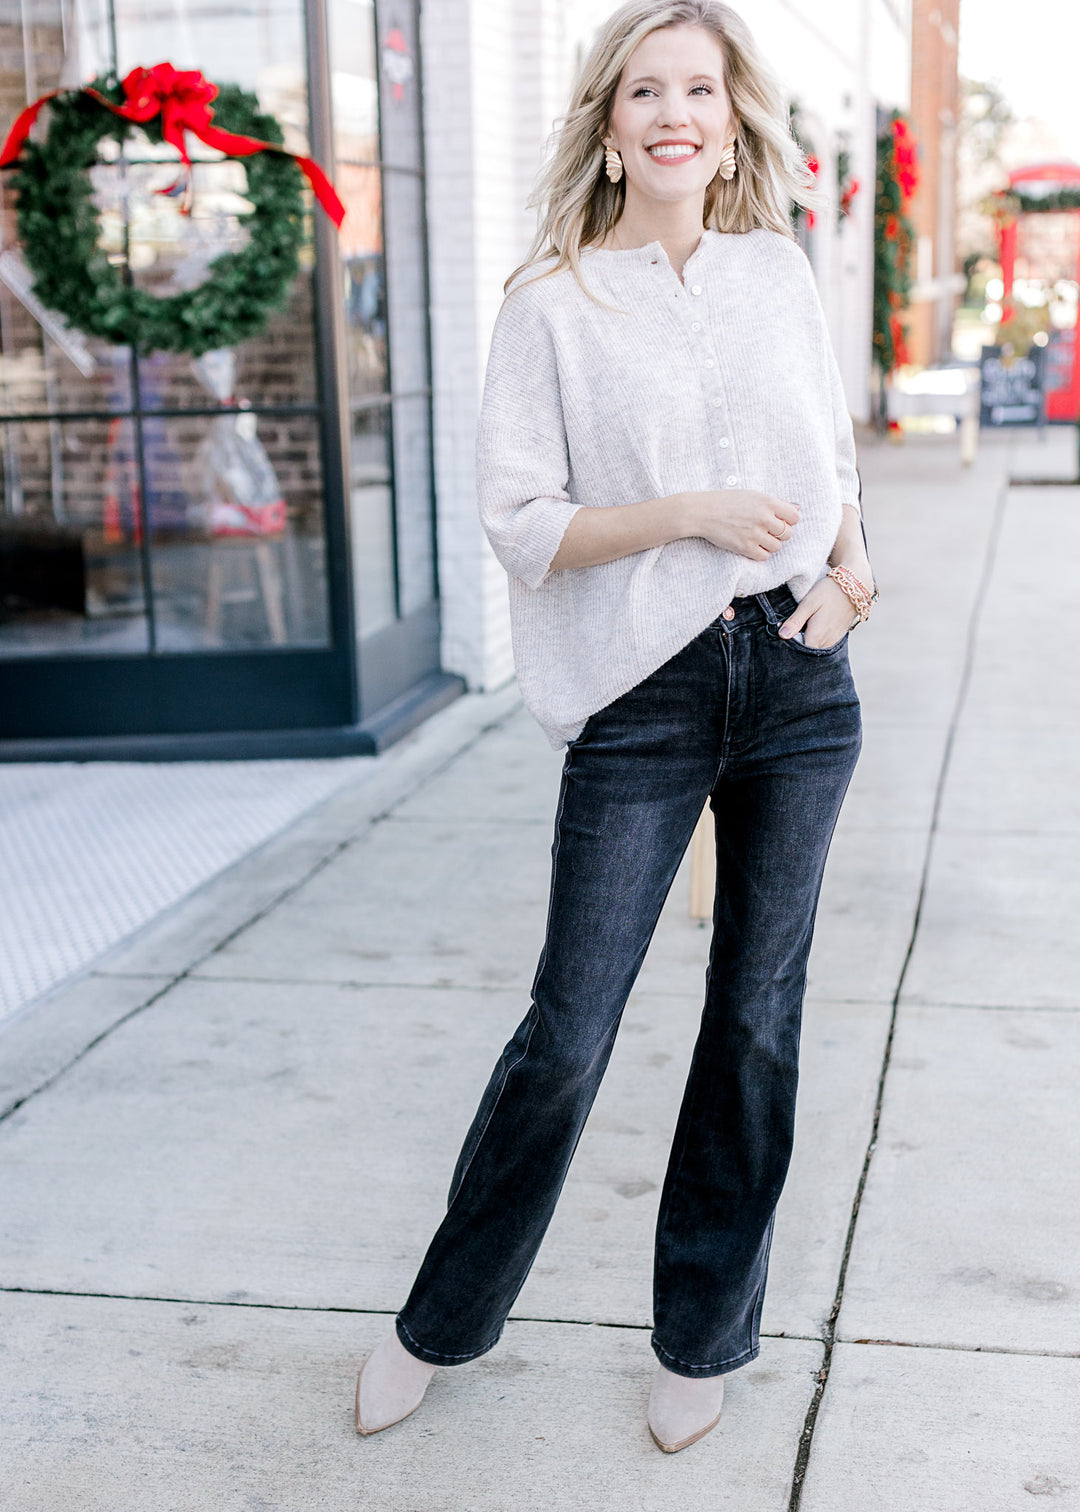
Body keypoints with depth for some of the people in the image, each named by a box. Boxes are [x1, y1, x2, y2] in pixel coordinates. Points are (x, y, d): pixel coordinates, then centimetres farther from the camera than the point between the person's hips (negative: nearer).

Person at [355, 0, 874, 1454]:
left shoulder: (778, 268, 9)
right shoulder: (554, 302, -2)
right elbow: (521, 519, -6)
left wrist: (849, 562, 0)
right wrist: (691, 513, -17)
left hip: (798, 678, 4)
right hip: (644, 695, -4)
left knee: (758, 1016, 9)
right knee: (567, 1031, -1)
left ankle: (704, 1334, 26)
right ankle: (441, 1322, 21)